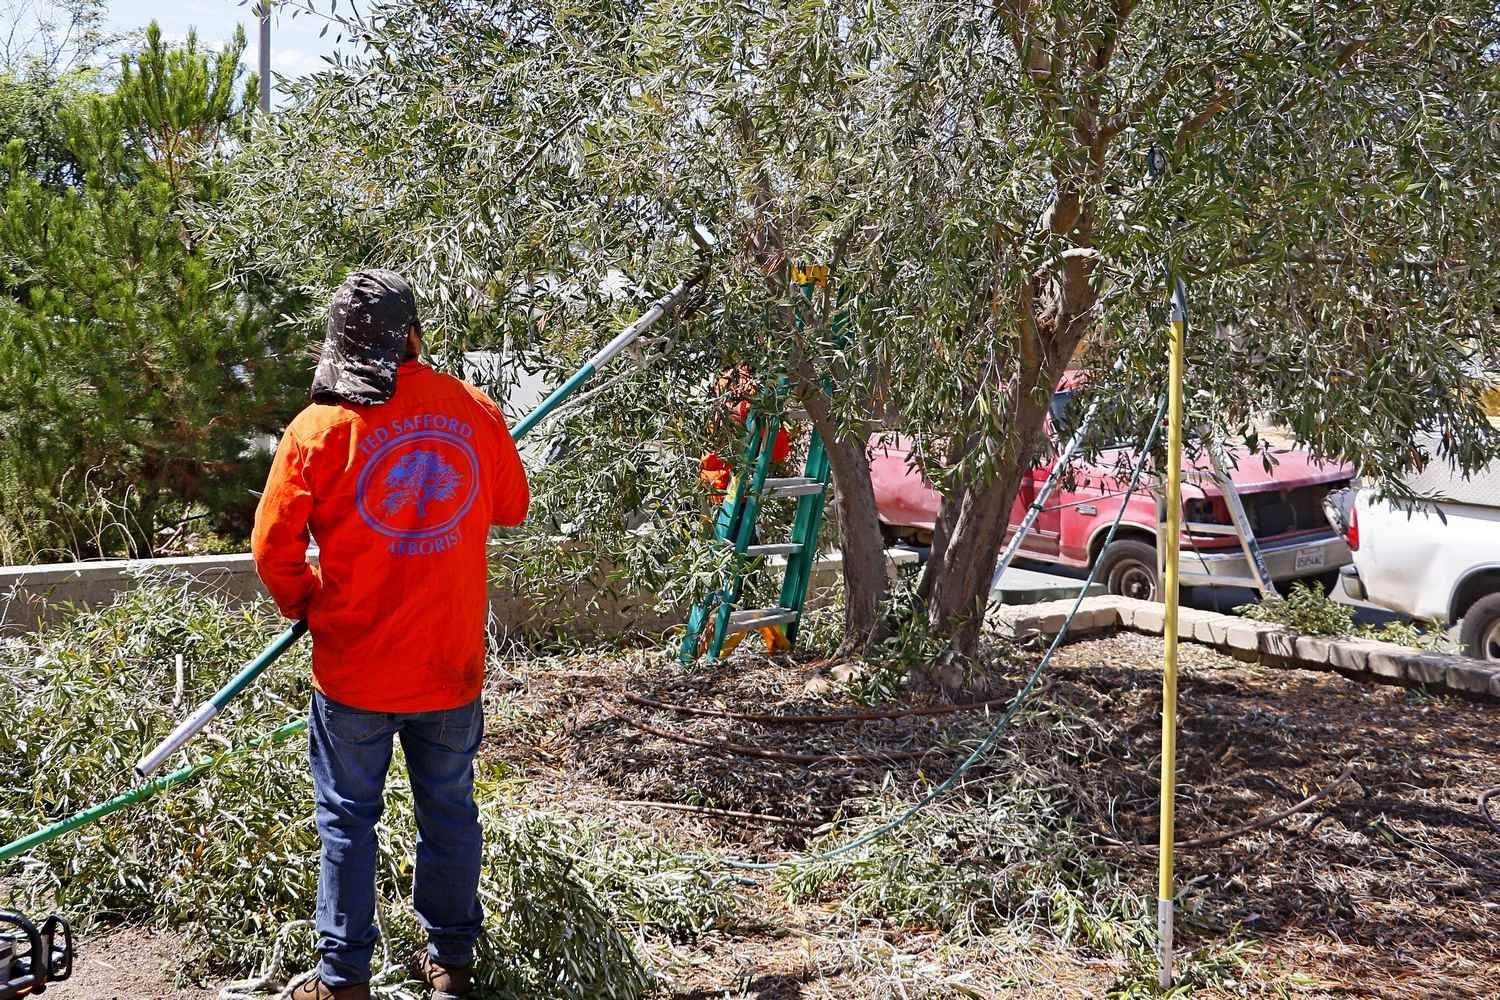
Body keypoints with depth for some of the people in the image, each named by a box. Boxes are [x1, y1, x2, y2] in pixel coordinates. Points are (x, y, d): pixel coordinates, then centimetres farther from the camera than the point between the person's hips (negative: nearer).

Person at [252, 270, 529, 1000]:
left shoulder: (319, 429, -12)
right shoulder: (476, 412, -5)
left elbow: (273, 549, -8)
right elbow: (511, 506, 10)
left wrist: (306, 604, 11)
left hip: (354, 671, -2)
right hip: (453, 666, 2)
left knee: (348, 820, 12)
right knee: (449, 810, 16)